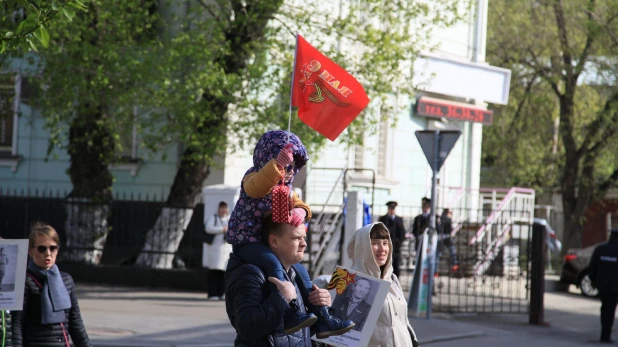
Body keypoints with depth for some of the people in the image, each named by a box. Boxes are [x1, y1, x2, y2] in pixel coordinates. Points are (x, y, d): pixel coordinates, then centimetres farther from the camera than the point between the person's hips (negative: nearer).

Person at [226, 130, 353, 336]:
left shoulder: (285, 187, 14)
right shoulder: (254, 178, -13)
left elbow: (296, 203, 9)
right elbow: (256, 187, -37)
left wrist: (300, 212, -18)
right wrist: (277, 164, -53)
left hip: (270, 242, 9)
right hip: (247, 241, -9)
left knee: (301, 271, 7)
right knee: (273, 265, -34)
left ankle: (323, 319, 12)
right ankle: (290, 315, -42)